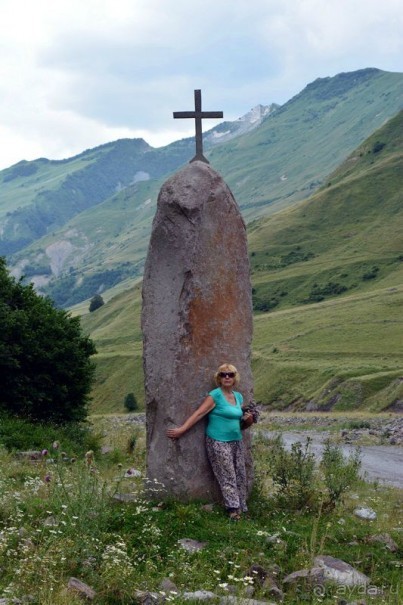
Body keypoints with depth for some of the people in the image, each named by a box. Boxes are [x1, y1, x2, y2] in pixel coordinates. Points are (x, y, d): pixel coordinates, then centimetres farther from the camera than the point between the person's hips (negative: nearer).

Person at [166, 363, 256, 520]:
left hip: (236, 442, 7)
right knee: (227, 477, -6)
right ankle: (234, 509, -2)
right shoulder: (215, 395, -9)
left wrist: (249, 420, -3)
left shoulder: (238, 396, 11)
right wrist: (181, 430, -19)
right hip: (218, 443, -7)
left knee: (240, 476, 8)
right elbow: (198, 414, -14)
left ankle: (242, 508, 16)